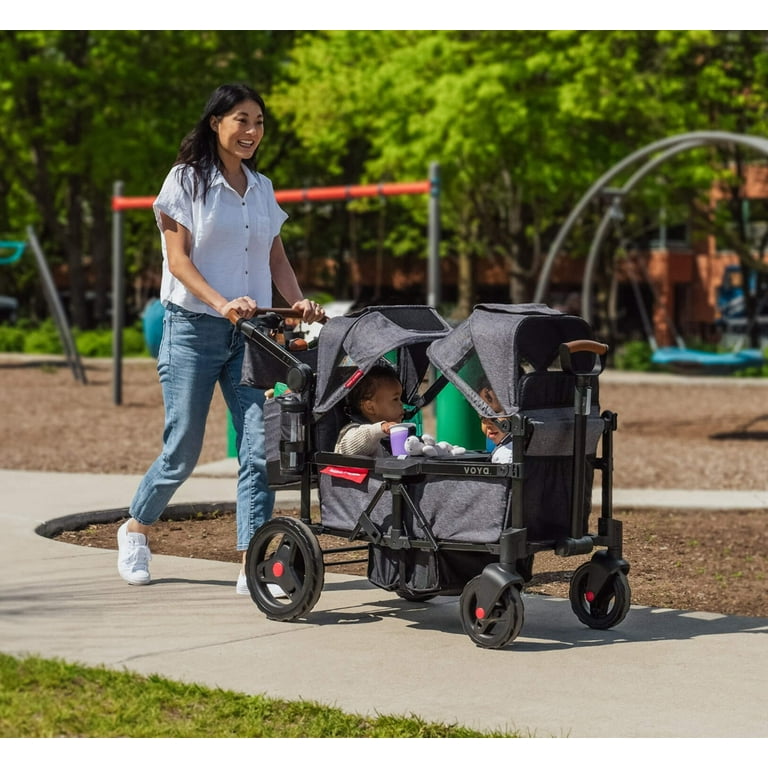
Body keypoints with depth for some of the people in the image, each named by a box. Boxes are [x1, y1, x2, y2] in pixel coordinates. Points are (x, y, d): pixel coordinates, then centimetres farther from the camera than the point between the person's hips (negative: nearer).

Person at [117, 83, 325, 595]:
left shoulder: (262, 189, 13)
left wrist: (299, 301, -4)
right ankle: (136, 529, 26)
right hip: (193, 328, -4)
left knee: (260, 446, -8)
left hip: (251, 332, 4)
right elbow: (178, 259, -9)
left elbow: (276, 259, 15)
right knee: (183, 449, 0)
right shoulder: (187, 180, -2)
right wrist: (222, 302, -23)